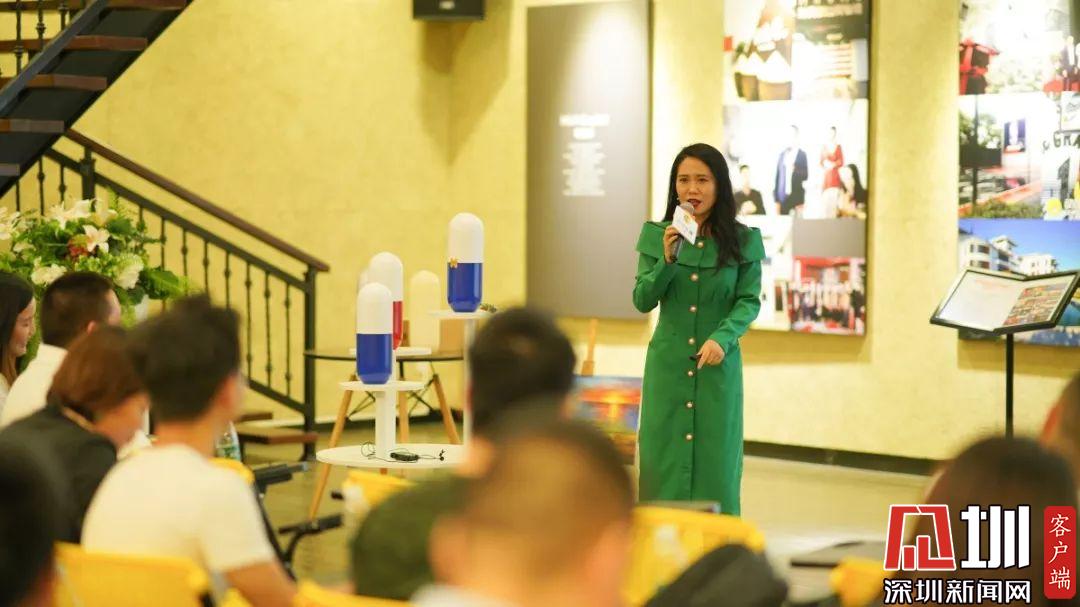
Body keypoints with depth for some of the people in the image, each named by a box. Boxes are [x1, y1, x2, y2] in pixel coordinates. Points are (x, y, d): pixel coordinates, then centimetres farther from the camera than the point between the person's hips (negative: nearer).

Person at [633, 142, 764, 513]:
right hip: (667, 364, 1)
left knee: (715, 461, 1)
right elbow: (642, 301, 2)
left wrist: (722, 338, -18)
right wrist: (667, 260, -15)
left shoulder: (742, 241, -1)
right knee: (663, 461, 0)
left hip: (718, 365, -1)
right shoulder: (657, 235, 3)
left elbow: (750, 301, -1)